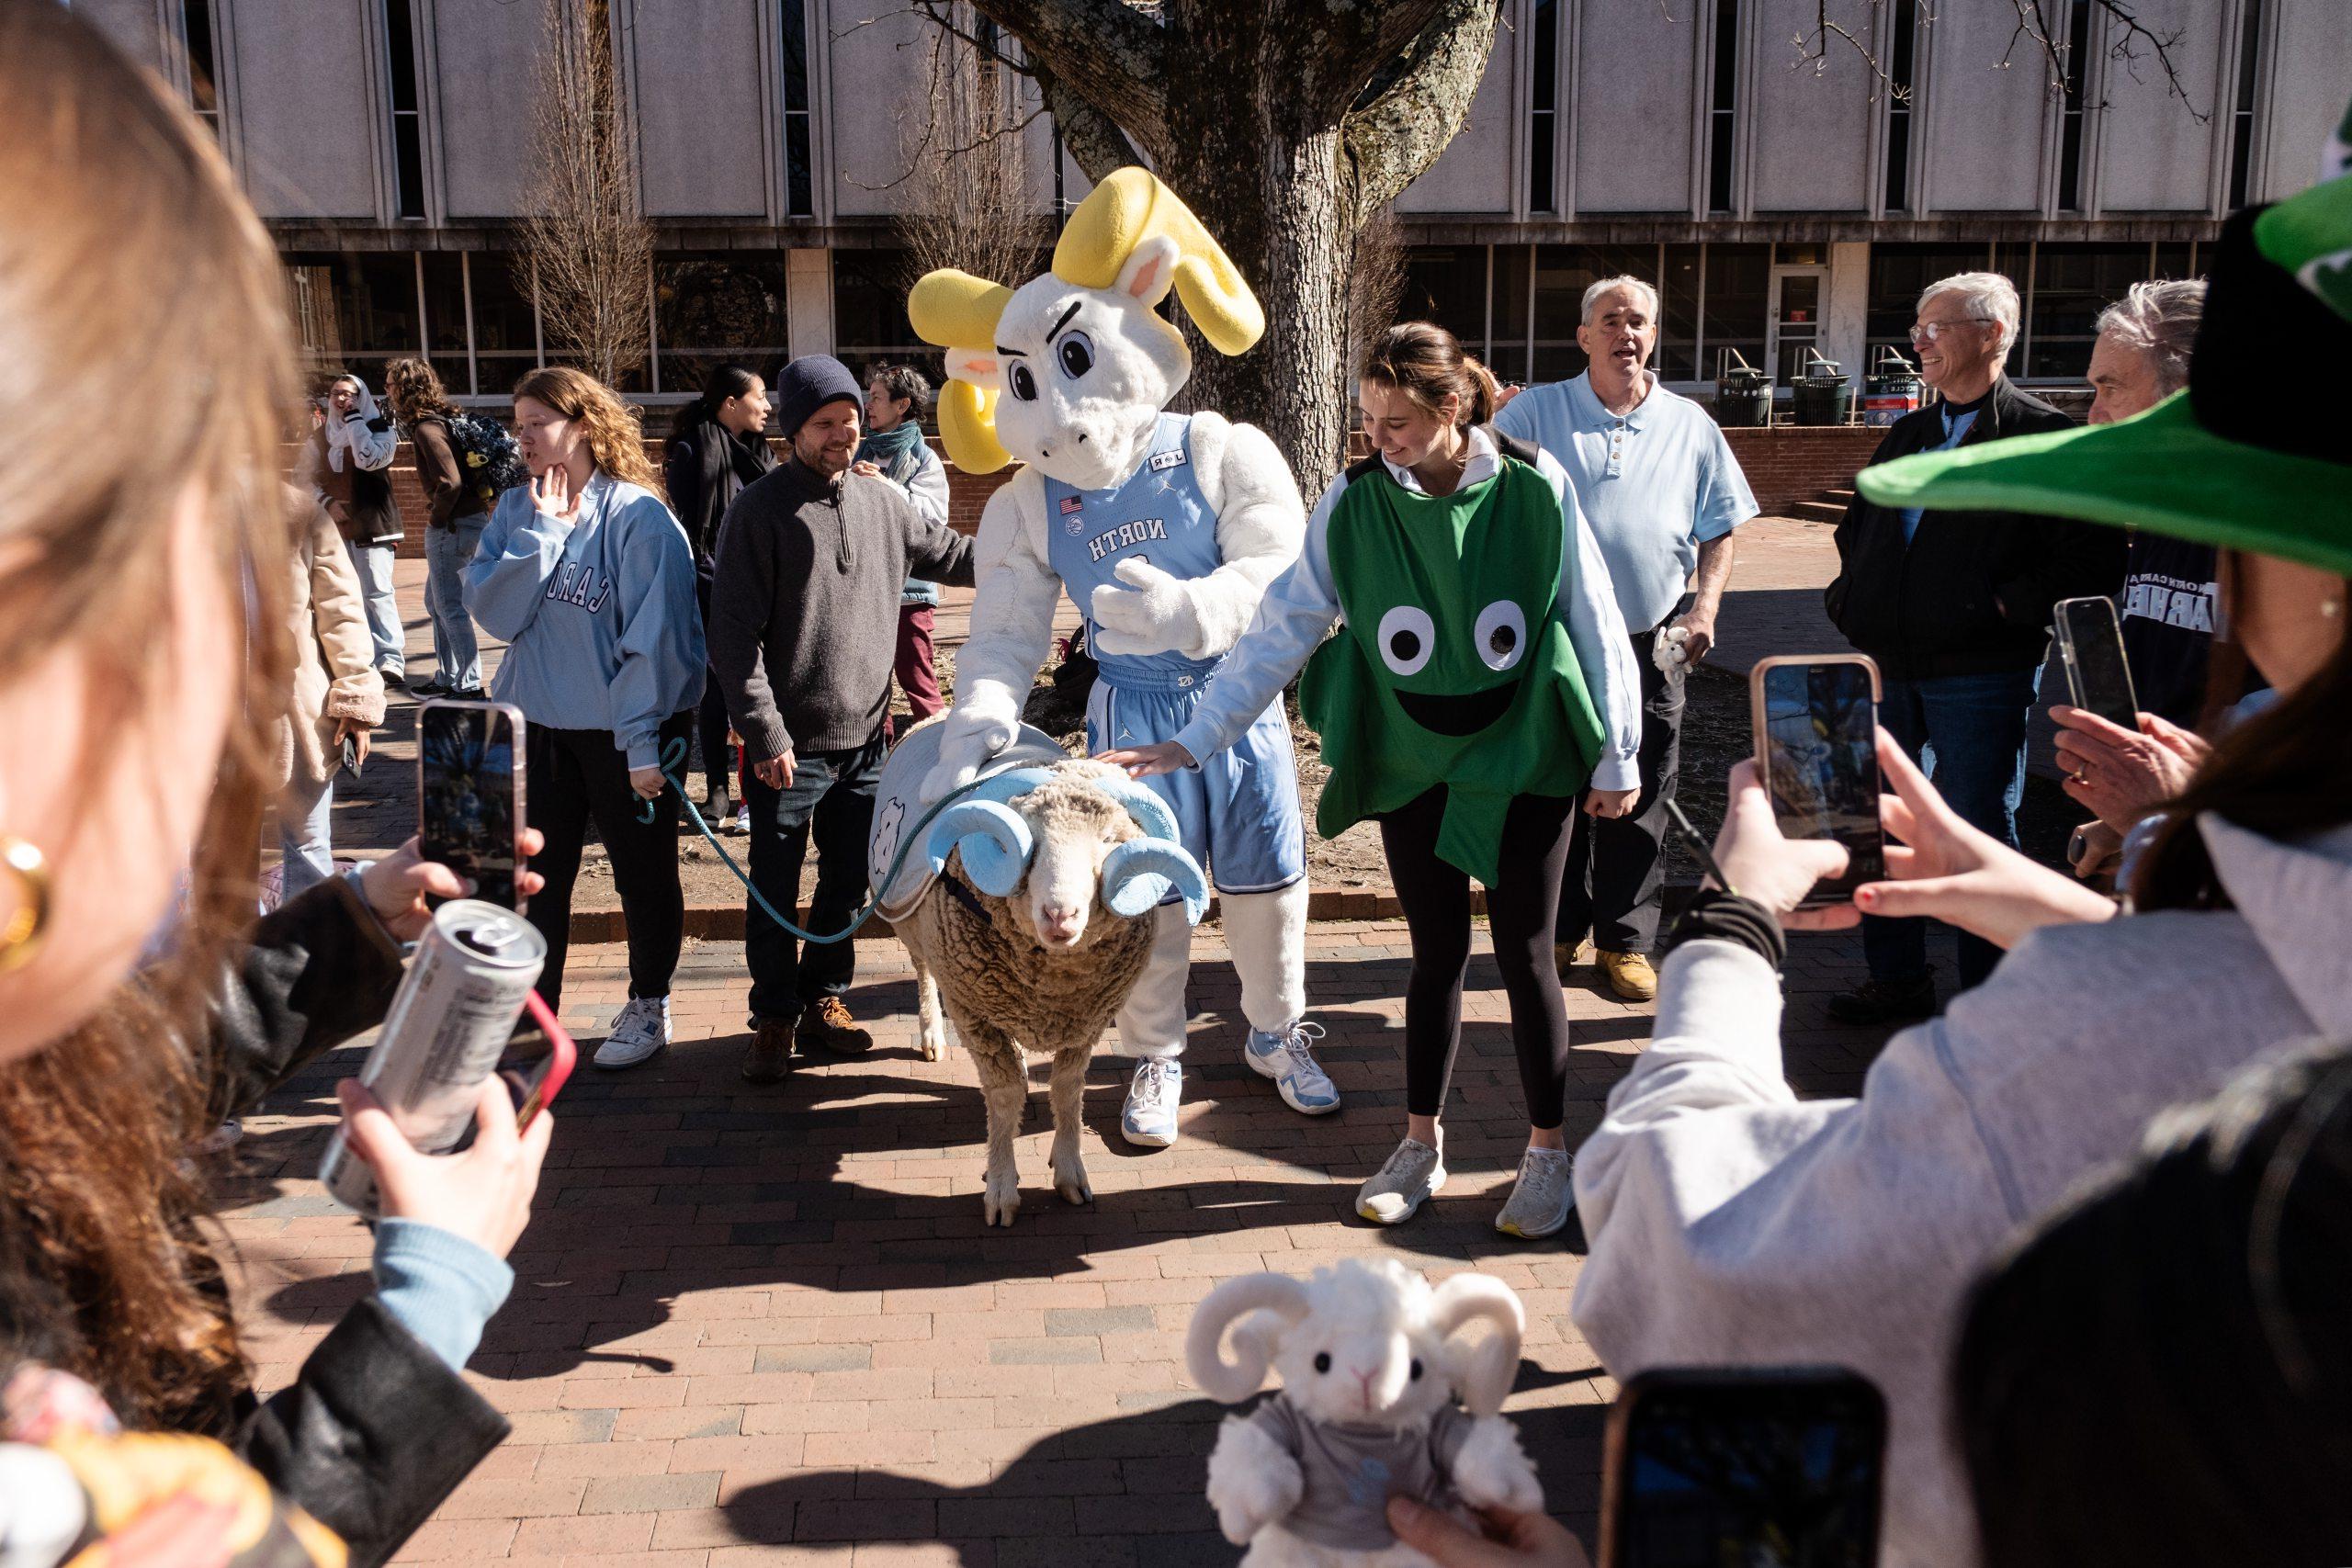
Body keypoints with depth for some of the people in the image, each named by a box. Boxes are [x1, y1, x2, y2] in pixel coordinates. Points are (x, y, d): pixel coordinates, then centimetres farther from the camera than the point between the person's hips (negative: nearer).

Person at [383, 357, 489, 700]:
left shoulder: (427, 429, -17)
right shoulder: (439, 420, 13)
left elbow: (450, 482, -27)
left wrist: (437, 517, -12)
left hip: (452, 526, -10)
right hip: (470, 516, 10)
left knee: (451, 608, -4)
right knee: (436, 602, 19)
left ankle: (469, 687, 1)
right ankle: (447, 679, 27)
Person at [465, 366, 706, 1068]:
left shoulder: (639, 517, -14)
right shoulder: (516, 512, 3)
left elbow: (654, 637, -16)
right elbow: (493, 612, -8)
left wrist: (644, 745, -18)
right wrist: (542, 529, -16)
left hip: (622, 730, -5)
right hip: (537, 722, 5)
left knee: (643, 872, 11)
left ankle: (648, 1004, 28)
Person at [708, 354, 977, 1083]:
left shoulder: (884, 500, 4)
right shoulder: (761, 510, -10)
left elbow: (948, 555, 22)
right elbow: (734, 634, -12)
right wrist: (764, 732, -16)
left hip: (864, 739, 5)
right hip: (786, 747, -4)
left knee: (848, 881, 14)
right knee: (775, 889, 5)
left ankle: (824, 1000, 30)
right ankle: (775, 1017, 20)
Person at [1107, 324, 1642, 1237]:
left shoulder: (1535, 487, -13)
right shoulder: (1353, 503, -9)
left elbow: (1594, 625, -5)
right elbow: (1279, 631, -7)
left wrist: (1616, 755, -1)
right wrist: (1193, 742, -11)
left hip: (1523, 759, -1)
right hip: (1411, 762, 2)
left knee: (1523, 955, 4)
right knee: (1437, 953, 9)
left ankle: (1548, 1153, 20)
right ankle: (1421, 1145, 26)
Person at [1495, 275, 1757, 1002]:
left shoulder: (1690, 425, 9)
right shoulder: (1536, 412, 3)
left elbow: (1719, 527, 13)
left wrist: (1706, 605, -1)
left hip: (1650, 645, 1)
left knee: (1639, 799, 5)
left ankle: (1625, 940, 17)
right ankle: (1562, 931, 21)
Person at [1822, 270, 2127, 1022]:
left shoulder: (2040, 436, -9)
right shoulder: (1909, 434, 13)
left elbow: (2093, 557, -15)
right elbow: (1857, 530, 26)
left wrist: (2007, 606, -17)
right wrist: (1850, 598, 11)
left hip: (1980, 676, -7)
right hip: (1888, 667, 7)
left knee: (1980, 835, 2)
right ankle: (1897, 980, 28)